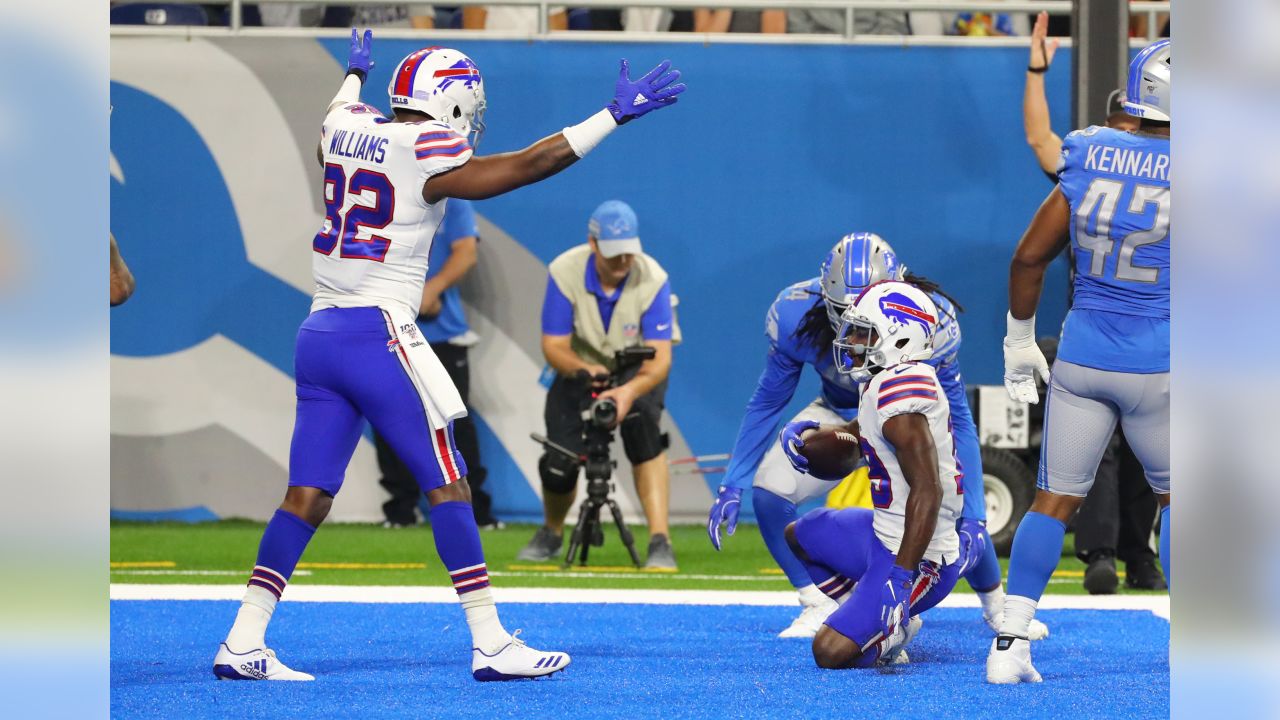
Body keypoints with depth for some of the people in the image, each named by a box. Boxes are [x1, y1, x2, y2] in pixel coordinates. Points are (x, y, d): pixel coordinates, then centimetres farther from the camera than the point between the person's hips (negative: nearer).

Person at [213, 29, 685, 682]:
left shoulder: (345, 131, 11)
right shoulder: (426, 156, -10)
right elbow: (527, 166, -10)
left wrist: (355, 74, 59)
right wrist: (616, 114, -6)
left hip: (318, 334, 7)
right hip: (378, 334, -7)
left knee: (306, 497, 7)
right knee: (448, 487, -1)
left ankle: (243, 644, 2)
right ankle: (492, 645, -1)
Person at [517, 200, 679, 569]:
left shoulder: (652, 279, -28)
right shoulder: (565, 272, -24)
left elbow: (660, 357, -33)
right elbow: (554, 346, -22)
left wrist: (630, 390, -54)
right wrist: (581, 370, -44)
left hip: (639, 370, -1)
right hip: (582, 366, 1)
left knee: (641, 422, -32)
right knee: (559, 462, -10)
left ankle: (660, 544, -32)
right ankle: (551, 534, 26)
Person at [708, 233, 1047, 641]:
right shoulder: (795, 317, -32)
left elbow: (958, 422, -25)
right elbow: (767, 404, -13)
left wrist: (972, 516, -26)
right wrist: (731, 485, -12)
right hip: (840, 414, 2)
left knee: (960, 510, -19)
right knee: (769, 489, -20)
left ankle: (997, 609, 11)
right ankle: (819, 607, -2)